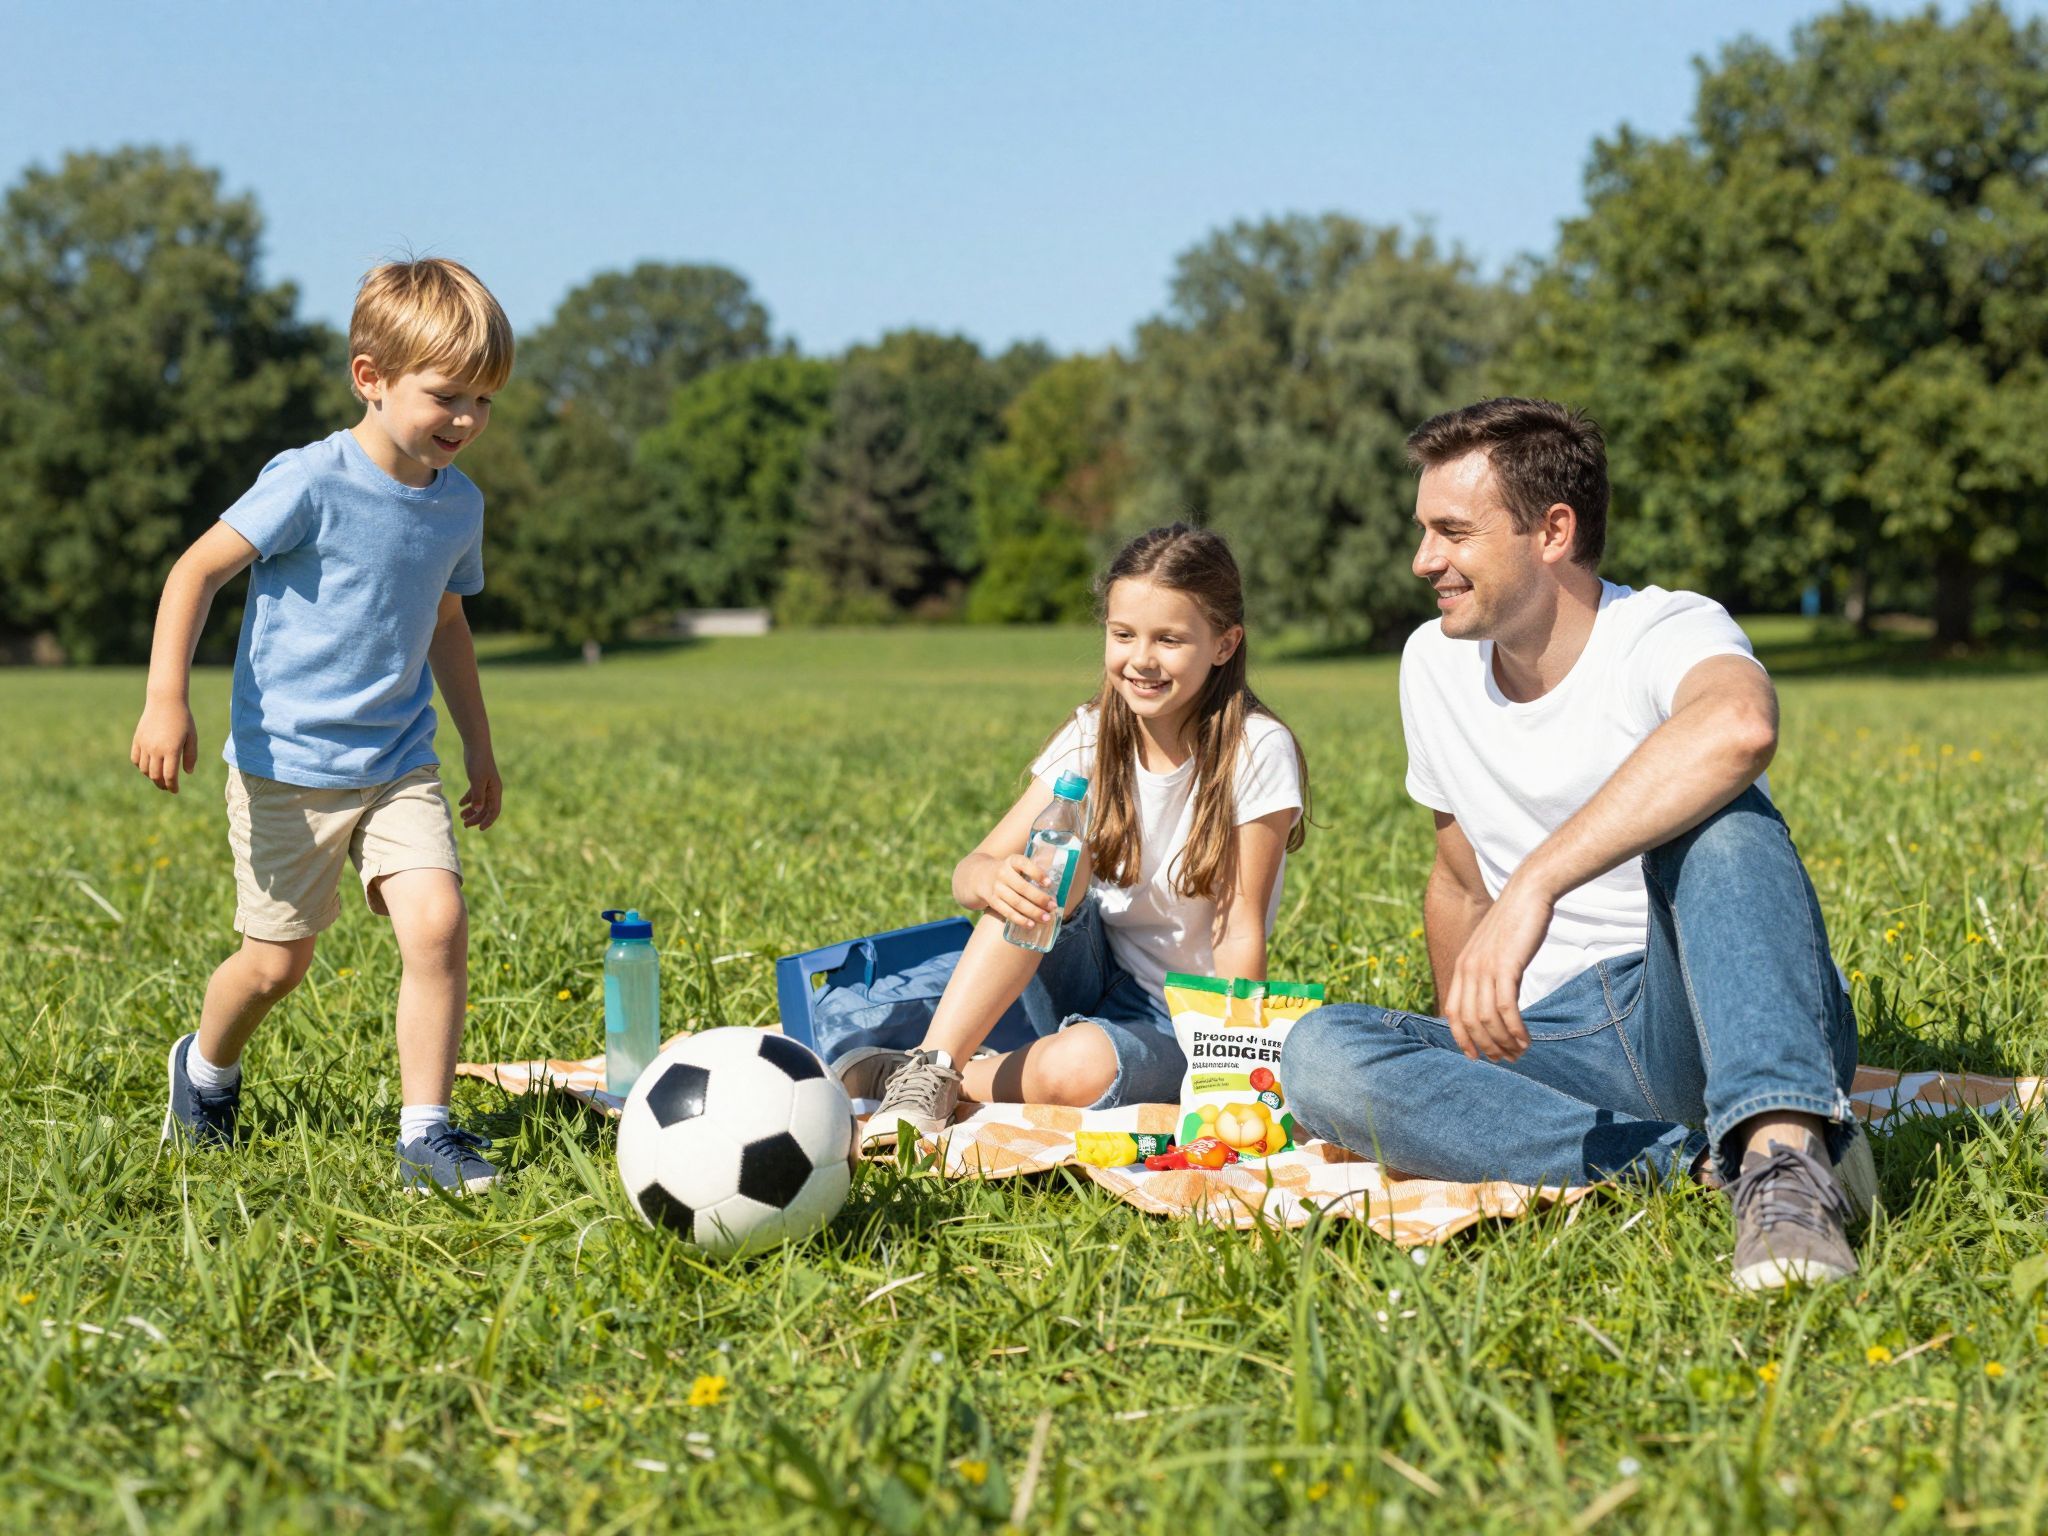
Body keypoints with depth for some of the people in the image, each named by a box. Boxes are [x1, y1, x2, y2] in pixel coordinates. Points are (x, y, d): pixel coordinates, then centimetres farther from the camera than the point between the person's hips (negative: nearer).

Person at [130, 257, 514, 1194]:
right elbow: (197, 570, -14)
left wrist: (480, 751, 23)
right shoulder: (310, 483, -16)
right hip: (286, 768, -4)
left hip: (398, 767, 5)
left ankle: (425, 1134, -5)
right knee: (278, 962, 6)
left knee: (439, 923, -15)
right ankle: (207, 1068, 39)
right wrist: (166, 700, -23)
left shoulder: (459, 504, 4)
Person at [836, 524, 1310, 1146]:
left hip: (1180, 1025, -4)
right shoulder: (1093, 737, -2)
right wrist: (989, 878, -33)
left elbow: (1239, 932, -14)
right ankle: (929, 1071, -28)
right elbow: (968, 872, -9)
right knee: (1048, 866, -26)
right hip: (1090, 981, 4)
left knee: (1077, 1070, -37)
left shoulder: (1258, 751, -14)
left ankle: (966, 1080, -10)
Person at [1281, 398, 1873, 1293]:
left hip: (1711, 1017, -5)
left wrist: (1534, 885, -44)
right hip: (1560, 1045, 5)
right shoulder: (1435, 664, 12)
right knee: (1320, 1054, -21)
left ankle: (1785, 1145, -45)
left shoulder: (1666, 633, -11)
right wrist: (1466, 1042, 16)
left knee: (1707, 803, -31)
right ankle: (1701, 1163, -26)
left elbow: (1740, 726, -38)